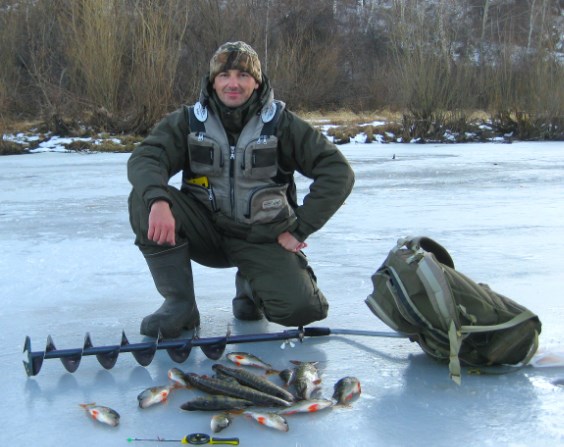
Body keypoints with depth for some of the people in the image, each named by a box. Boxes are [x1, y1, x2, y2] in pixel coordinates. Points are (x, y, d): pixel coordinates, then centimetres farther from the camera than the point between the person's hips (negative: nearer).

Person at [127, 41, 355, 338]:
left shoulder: (280, 122, -8)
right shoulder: (189, 120, -3)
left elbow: (338, 172, -9)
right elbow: (144, 158, -16)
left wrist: (298, 229, -13)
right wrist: (158, 200, -39)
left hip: (262, 238, -1)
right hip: (207, 230, 2)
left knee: (298, 309, -25)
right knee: (143, 198, -23)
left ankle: (251, 285, 12)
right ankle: (180, 303, -12)